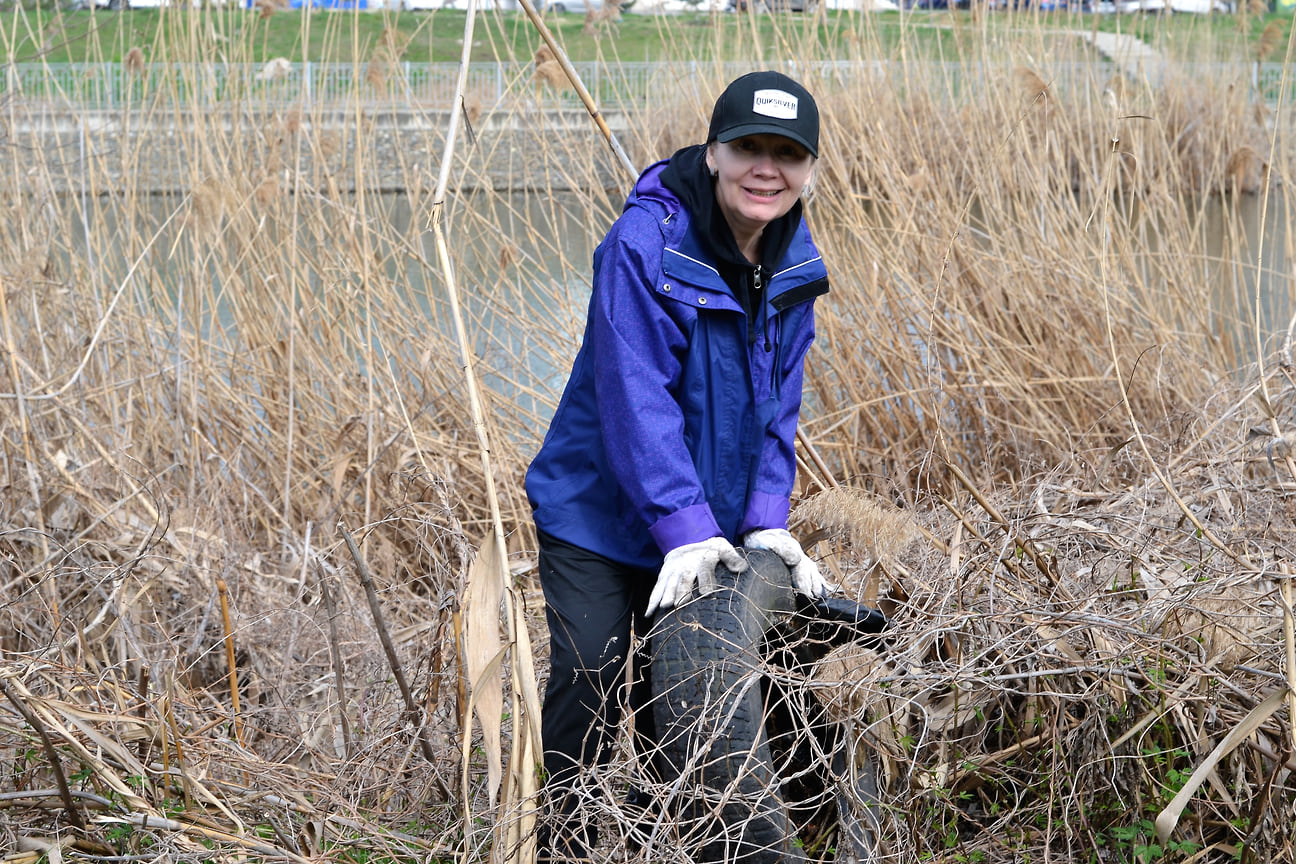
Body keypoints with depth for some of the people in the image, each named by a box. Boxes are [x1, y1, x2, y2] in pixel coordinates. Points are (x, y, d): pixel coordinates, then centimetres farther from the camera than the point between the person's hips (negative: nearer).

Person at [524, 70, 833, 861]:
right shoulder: (644, 245, -22)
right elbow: (635, 398, -26)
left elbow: (777, 402, 1)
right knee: (591, 682, -7)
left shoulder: (796, 266, -1)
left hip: (711, 525, 5)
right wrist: (686, 528, -30)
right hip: (598, 509, -5)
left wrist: (767, 520, -10)